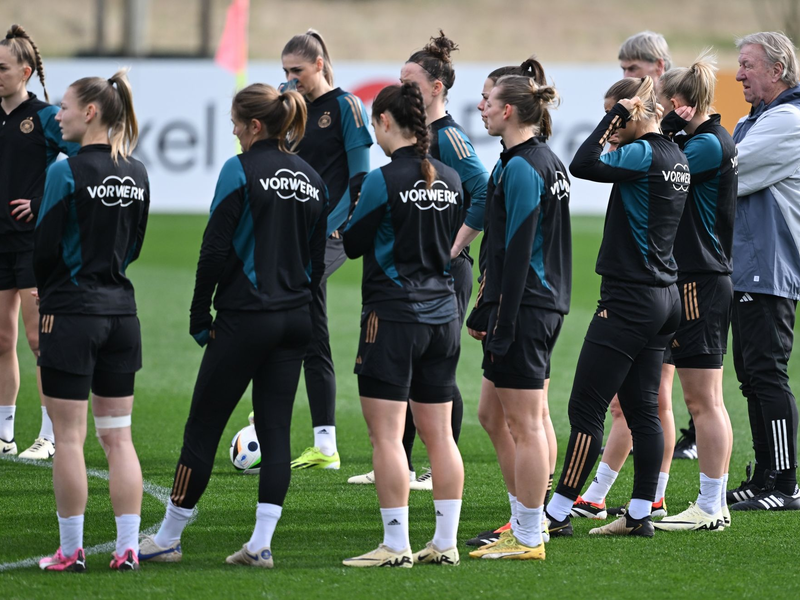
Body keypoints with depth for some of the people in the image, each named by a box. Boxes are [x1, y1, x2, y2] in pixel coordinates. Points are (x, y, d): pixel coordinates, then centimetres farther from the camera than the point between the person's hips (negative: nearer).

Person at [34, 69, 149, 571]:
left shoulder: (67, 172, -14)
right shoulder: (137, 174, 7)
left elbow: (45, 249, -10)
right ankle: (128, 548, 5)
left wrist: (46, 293, 8)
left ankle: (71, 550, 4)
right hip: (121, 311, 6)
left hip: (72, 310, -6)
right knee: (118, 436, 9)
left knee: (70, 438, 1)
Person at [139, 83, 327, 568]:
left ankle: (169, 537, 11)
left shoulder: (241, 170, -11)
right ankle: (261, 544, 0)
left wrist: (200, 317, -4)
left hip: (244, 318, -6)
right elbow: (317, 257, 13)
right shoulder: (311, 179, 8)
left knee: (203, 426, 3)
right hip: (295, 320, 6)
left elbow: (216, 249, -11)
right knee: (275, 429, 5)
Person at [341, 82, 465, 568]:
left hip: (393, 314, -7)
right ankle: (446, 542, 10)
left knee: (387, 435, -4)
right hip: (443, 315, 7)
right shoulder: (450, 179, 6)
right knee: (439, 435, 9)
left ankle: (396, 545, -6)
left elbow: (352, 243, -4)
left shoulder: (384, 181, -13)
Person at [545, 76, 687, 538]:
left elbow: (584, 165, -24)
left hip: (629, 300, -9)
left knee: (586, 408, -5)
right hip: (664, 296, 9)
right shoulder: (675, 157, 11)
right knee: (643, 408, 11)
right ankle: (641, 514, 13)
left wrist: (620, 112, -17)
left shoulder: (644, 154, -16)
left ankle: (559, 513, -3)